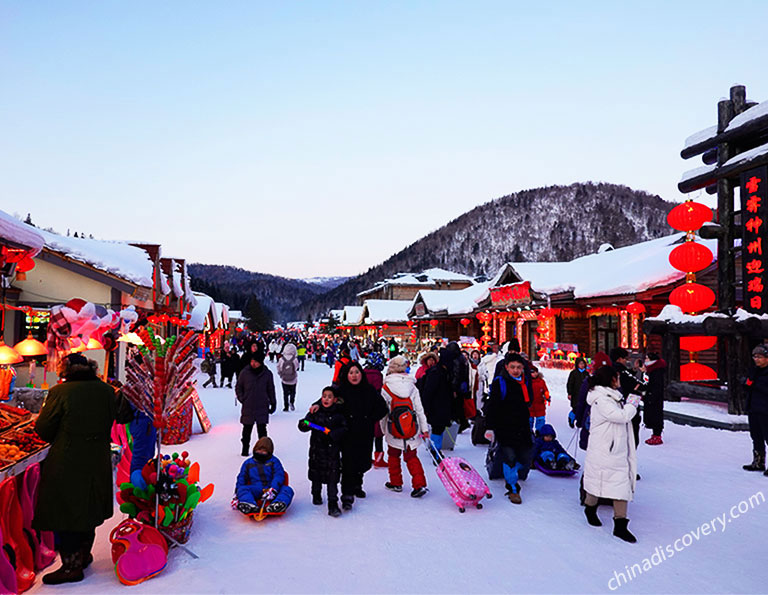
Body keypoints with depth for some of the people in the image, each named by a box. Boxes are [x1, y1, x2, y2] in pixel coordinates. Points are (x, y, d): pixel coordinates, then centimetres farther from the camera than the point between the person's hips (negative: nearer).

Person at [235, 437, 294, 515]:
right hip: (255, 491, 1)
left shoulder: (274, 461, 9)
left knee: (288, 490, -27)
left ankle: (276, 505, -54)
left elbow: (279, 476, -4)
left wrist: (273, 489, -21)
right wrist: (237, 496, 10)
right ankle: (250, 506, -53)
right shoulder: (248, 463, 17)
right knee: (242, 489, -27)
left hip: (271, 489, -1)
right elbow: (241, 479, 21)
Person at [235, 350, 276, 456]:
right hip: (248, 407, 0)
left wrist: (273, 403, 10)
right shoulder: (245, 373, -3)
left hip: (262, 407, 0)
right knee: (247, 429, 9)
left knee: (262, 429, 3)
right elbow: (238, 387, 10)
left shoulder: (267, 374, -1)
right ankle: (245, 449, 24)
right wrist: (241, 398, -1)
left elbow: (271, 390, 10)